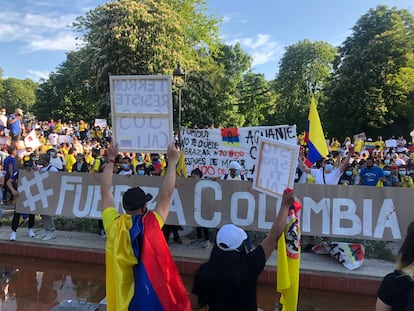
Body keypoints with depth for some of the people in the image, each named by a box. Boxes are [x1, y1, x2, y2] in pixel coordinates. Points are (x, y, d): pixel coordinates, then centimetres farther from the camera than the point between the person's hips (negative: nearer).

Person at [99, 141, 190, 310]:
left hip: (120, 293, 3)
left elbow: (105, 191, -4)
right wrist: (172, 161, -10)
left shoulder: (114, 225, -14)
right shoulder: (151, 224, -21)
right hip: (147, 292, -2)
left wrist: (111, 159, 2)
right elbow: (166, 193, -16)